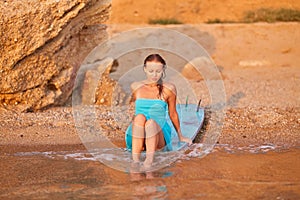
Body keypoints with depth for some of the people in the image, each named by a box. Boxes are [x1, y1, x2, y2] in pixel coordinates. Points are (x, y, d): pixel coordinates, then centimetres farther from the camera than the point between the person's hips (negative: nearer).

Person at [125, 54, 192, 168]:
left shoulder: (168, 89, 6)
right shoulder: (135, 87, 10)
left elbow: (173, 114, 19)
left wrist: (180, 136, 29)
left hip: (158, 138, -1)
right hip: (136, 138, 1)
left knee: (151, 122, -35)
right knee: (140, 117, -32)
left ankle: (149, 160, -60)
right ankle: (135, 160, -49)